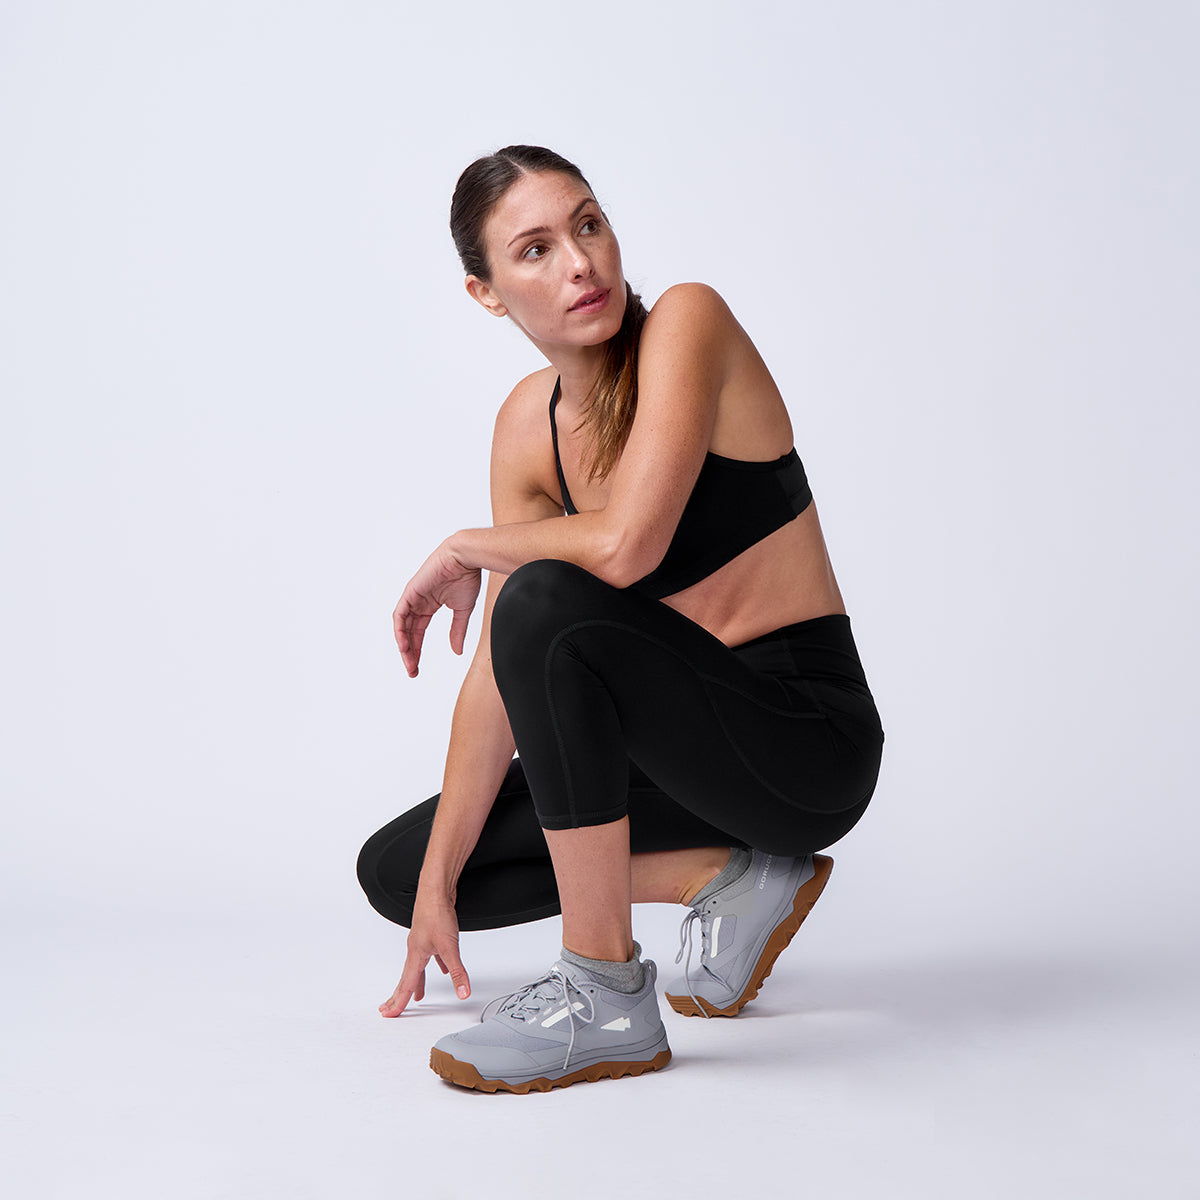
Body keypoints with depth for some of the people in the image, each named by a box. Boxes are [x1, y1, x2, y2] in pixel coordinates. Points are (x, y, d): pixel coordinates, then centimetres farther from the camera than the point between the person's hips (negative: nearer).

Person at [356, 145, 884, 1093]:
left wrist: (465, 551, -12)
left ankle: (607, 997, -23)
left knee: (548, 604, -33)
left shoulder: (687, 321, -16)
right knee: (394, 869, 7)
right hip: (693, 738, 8)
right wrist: (439, 882, -3)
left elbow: (625, 544, -32)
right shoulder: (528, 422, 2)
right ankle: (729, 877, 3)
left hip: (812, 740, -8)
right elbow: (500, 673, 1)